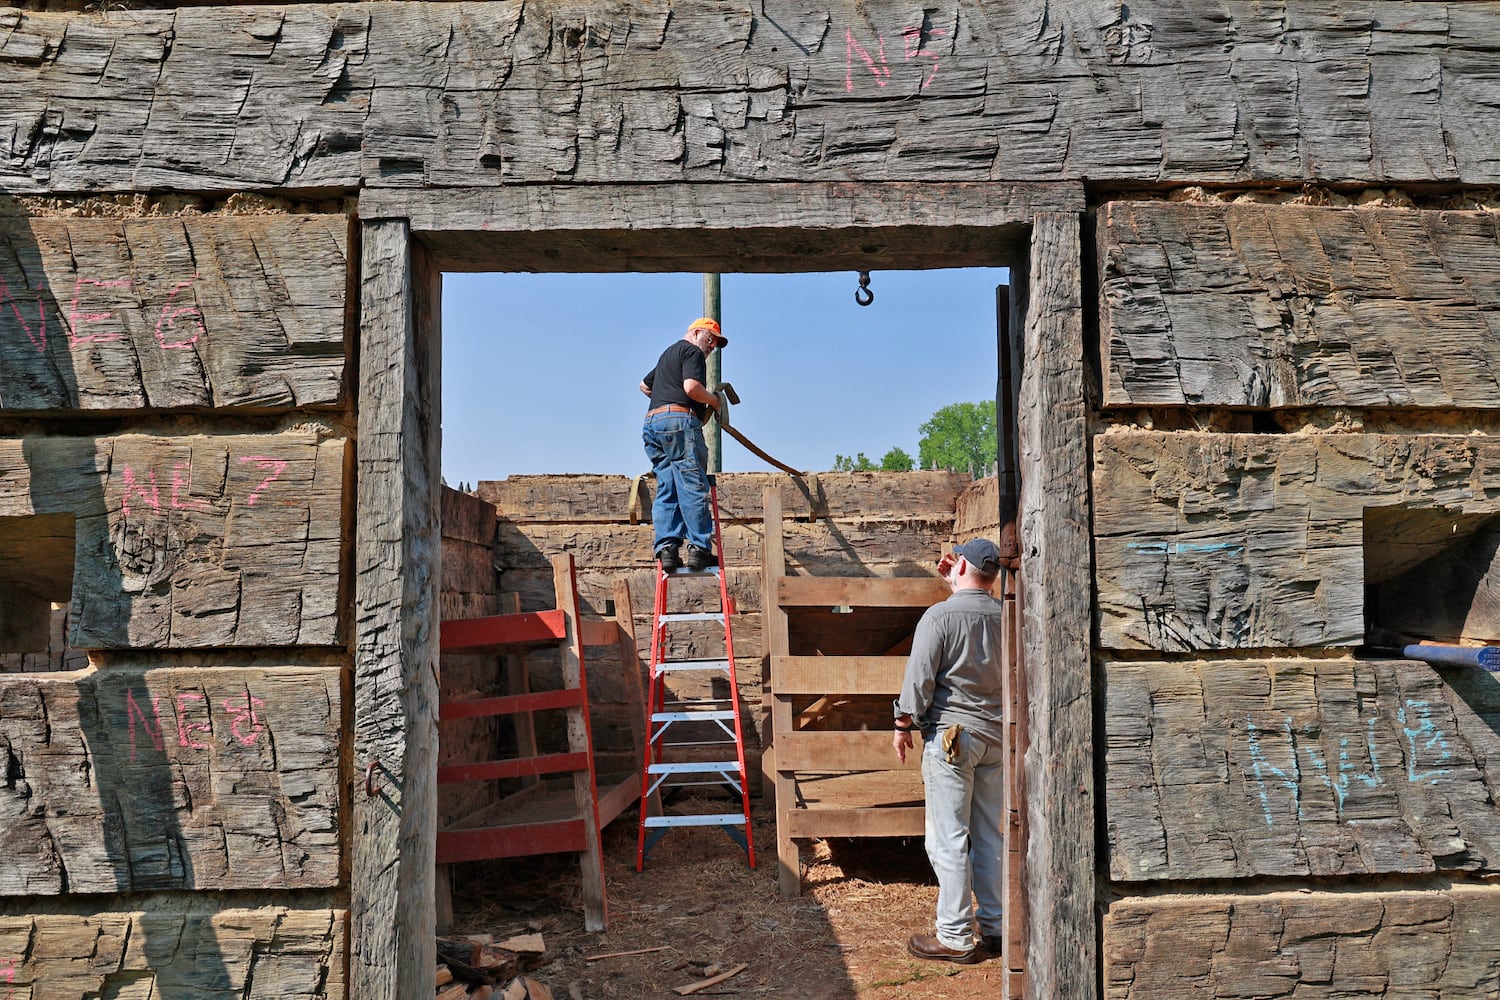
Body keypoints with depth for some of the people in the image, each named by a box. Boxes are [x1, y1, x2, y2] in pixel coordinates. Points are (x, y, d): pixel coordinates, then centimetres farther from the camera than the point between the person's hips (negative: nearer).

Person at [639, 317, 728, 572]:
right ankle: (699, 549, -14)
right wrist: (713, 400, 1)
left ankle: (666, 548, -8)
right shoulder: (692, 352, 2)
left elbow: (644, 385, 44)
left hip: (652, 422, 9)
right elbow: (691, 387, -15)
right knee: (693, 487, -10)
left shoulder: (667, 354, 32)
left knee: (666, 489, 3)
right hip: (679, 420, -9)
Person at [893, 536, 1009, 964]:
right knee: (990, 836, 15)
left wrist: (903, 725, -1)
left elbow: (919, 677, -13)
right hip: (995, 736, 6)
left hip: (951, 736, -6)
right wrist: (954, 581, 25)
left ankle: (955, 938, 5)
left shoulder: (939, 616, -14)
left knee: (949, 839, 0)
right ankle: (997, 926, 23)